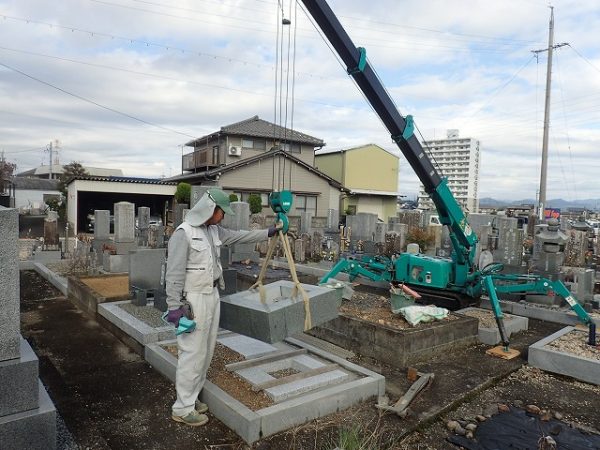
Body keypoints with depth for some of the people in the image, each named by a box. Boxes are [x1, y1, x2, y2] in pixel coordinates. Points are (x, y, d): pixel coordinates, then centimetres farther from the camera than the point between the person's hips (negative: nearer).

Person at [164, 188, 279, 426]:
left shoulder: (214, 230, 8)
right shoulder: (183, 233, -17)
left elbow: (239, 236, 22)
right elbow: (174, 273, -18)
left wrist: (268, 232, 24)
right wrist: (174, 306, -20)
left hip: (212, 295, 9)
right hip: (193, 299, -9)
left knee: (206, 351, 15)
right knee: (193, 353, -3)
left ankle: (191, 397, 28)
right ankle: (183, 408, 11)